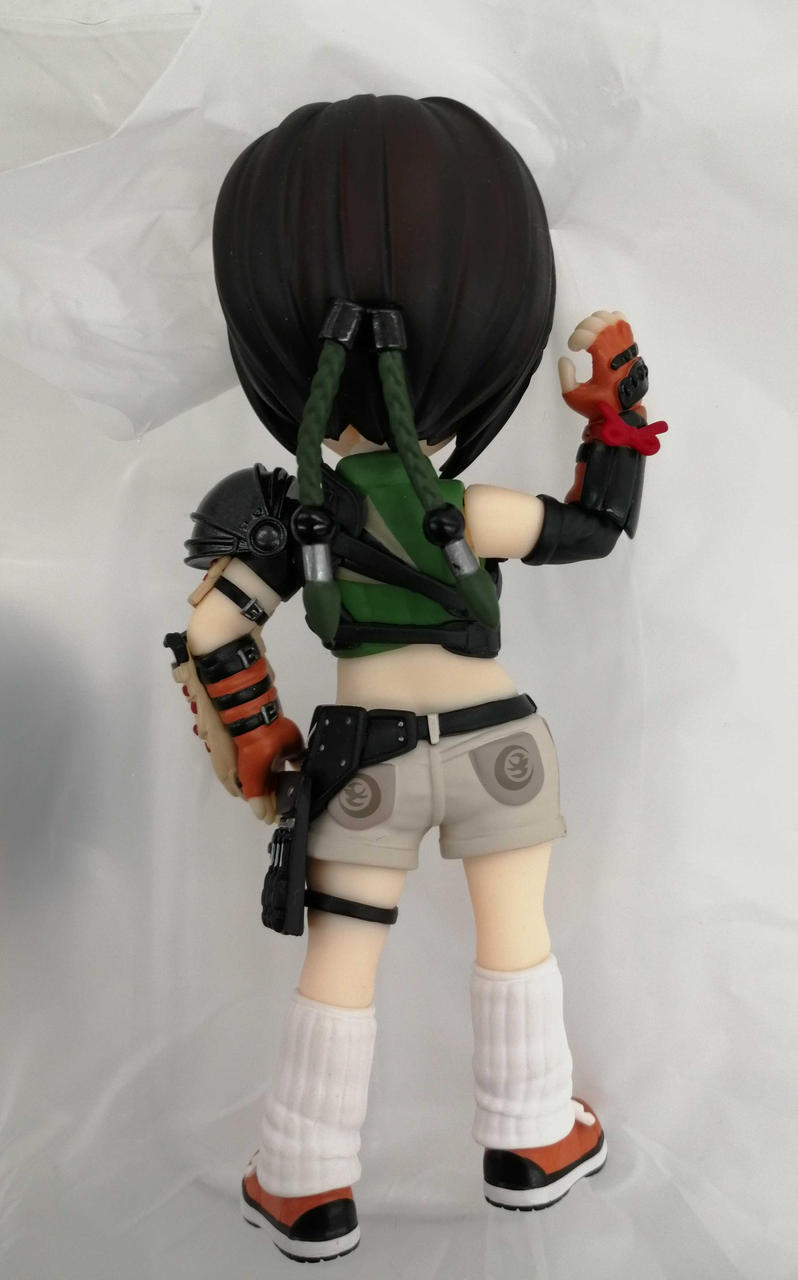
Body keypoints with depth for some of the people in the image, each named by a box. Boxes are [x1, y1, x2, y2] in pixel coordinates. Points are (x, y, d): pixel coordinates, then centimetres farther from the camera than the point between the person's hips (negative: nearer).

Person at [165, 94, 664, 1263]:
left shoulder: (291, 519, -7)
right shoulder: (460, 512, -16)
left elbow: (212, 640, -7)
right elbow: (601, 524, -7)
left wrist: (260, 760, 4)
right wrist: (617, 397, 3)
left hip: (367, 759, 2)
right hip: (494, 746, -1)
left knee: (338, 961, 10)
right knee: (515, 937, 16)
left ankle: (306, 1191, 21)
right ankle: (533, 1144, 32)